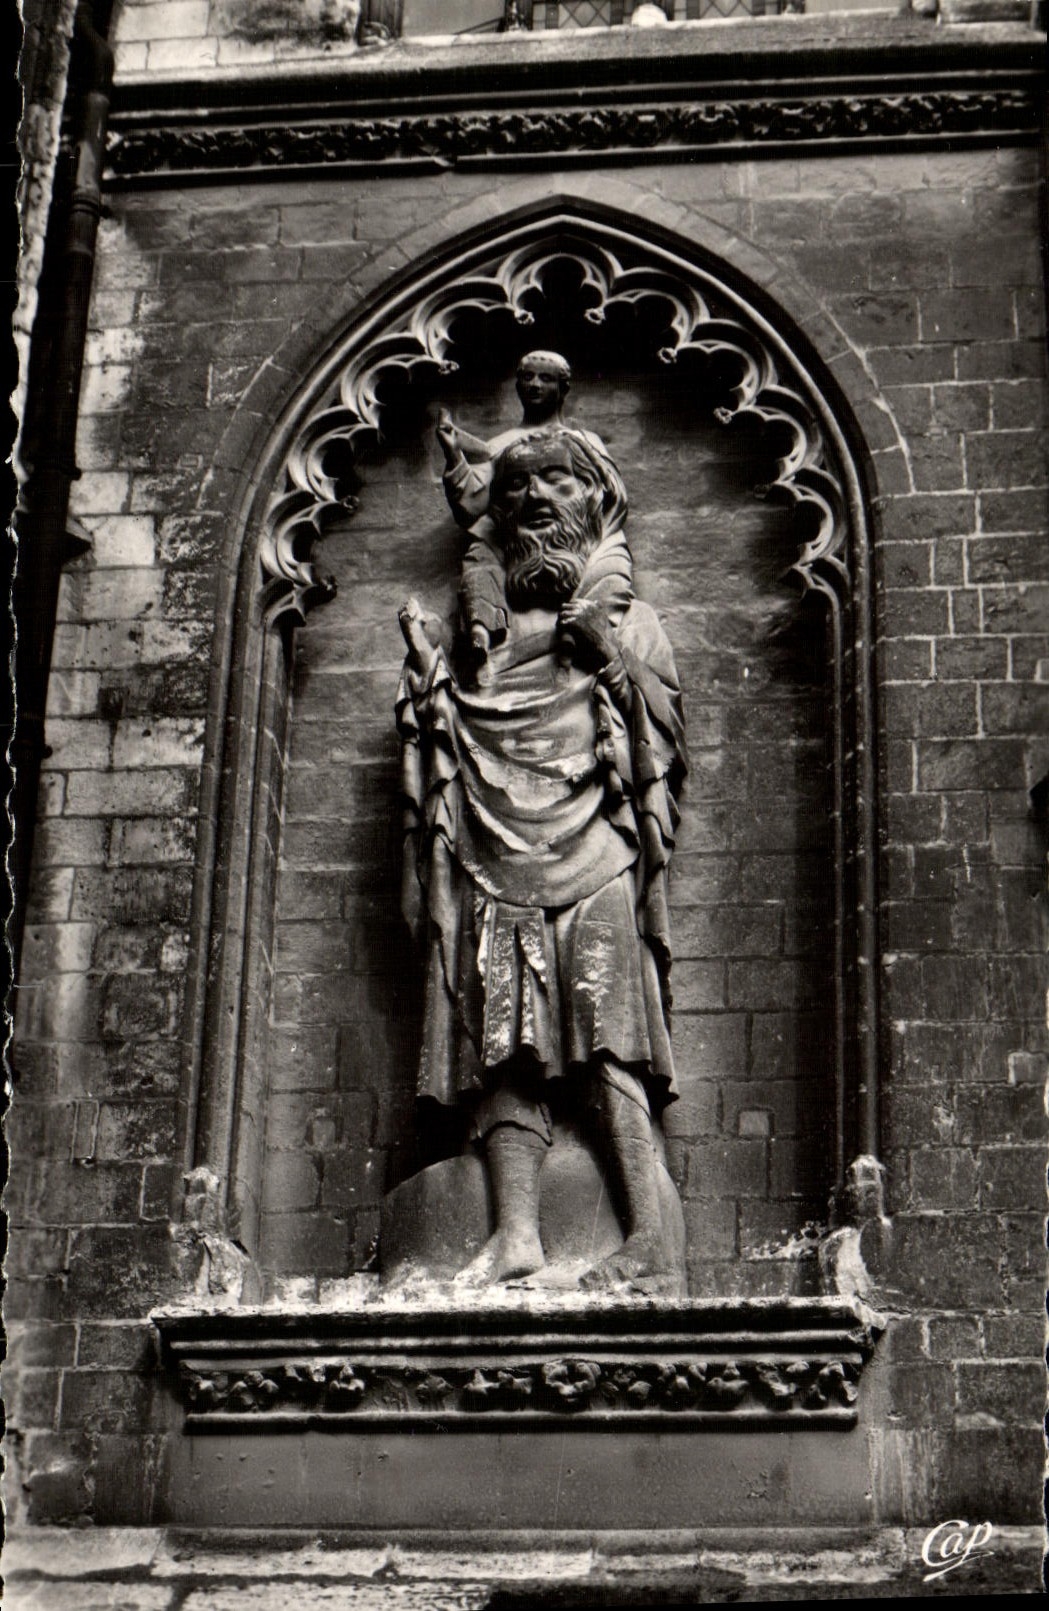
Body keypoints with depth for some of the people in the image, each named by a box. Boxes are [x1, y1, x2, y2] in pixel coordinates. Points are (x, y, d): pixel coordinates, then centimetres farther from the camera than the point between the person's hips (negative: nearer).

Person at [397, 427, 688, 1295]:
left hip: (594, 857, -4)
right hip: (498, 857, 4)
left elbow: (666, 728, 5)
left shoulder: (626, 617, 15)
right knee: (504, 1038, -10)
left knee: (605, 1040, -16)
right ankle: (516, 1232, -17)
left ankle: (650, 1246, -22)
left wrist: (610, 655, -4)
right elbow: (448, 743, 21)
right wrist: (429, 666, 10)